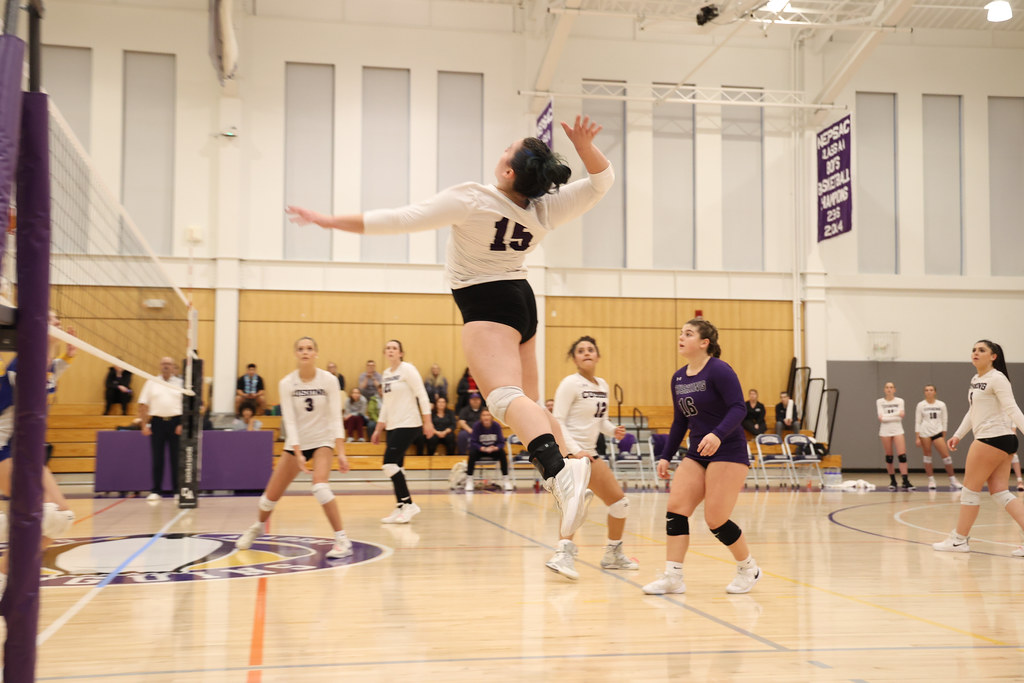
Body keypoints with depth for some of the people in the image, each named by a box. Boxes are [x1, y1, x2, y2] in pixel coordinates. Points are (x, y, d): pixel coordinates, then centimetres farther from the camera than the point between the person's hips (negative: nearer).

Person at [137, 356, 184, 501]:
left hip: (175, 421, 0)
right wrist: (144, 425, -2)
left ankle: (177, 490, 7)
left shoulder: (180, 383, 7)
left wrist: (182, 424, -6)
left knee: (176, 458, 1)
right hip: (157, 422, 1)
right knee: (157, 459, 1)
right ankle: (156, 491, 7)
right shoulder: (151, 383, 9)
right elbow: (143, 405, 6)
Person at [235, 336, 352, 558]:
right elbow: (289, 421, -13)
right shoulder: (286, 384, -10)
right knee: (271, 495, 6)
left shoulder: (329, 380, -13)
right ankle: (258, 526, 40)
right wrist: (298, 454, -23)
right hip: (296, 443, 2)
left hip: (322, 441, -2)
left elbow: (336, 418, -14)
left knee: (320, 486, -29)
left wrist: (341, 453, -22)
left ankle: (343, 540, -20)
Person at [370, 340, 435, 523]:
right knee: (395, 466, 5)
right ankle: (401, 508, 11)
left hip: (408, 424, -8)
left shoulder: (407, 369, -7)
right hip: (392, 426, 8)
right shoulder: (385, 374, 14)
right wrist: (378, 429, 20)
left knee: (389, 463, -14)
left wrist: (427, 421, -17)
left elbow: (422, 395, -12)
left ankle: (409, 504, -5)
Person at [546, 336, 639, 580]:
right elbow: (557, 422, -16)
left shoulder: (602, 385, 12)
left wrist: (613, 431, -2)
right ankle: (563, 554, -42)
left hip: (589, 453, 9)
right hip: (568, 452, -9)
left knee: (619, 501, 15)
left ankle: (613, 554, 33)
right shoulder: (571, 383, -11)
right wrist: (576, 450, -25)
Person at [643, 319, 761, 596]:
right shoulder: (678, 378, 10)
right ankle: (673, 577, -3)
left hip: (728, 452, -7)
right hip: (696, 454, 7)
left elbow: (738, 408, -21)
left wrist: (718, 435, -37)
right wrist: (665, 456, 13)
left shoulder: (719, 370, -13)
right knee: (675, 508, -7)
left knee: (716, 519, -7)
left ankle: (749, 568, 17)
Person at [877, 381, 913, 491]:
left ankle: (905, 482, -12)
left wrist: (886, 416, -12)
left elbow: (900, 417, -6)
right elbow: (881, 418, -9)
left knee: (902, 456, -11)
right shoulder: (880, 402, 4)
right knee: (889, 457, 4)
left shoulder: (900, 401, 4)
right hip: (885, 431, 0)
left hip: (898, 430, 0)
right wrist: (896, 414, -12)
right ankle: (893, 481, 15)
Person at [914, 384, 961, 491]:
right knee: (927, 456, 2)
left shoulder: (941, 405, 5)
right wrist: (917, 438, -3)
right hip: (924, 433, 0)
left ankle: (952, 480, 2)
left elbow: (944, 421, 9)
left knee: (946, 455, -6)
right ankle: (931, 480, 10)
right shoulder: (921, 405, 2)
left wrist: (944, 436, 6)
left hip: (937, 432, 0)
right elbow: (917, 422, 2)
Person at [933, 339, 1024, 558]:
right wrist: (958, 435, 24)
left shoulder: (997, 379, -11)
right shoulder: (976, 380, 16)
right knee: (999, 493, 5)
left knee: (970, 489, 0)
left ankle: (959, 540, 11)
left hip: (993, 438, -9)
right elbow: (973, 411, 25)